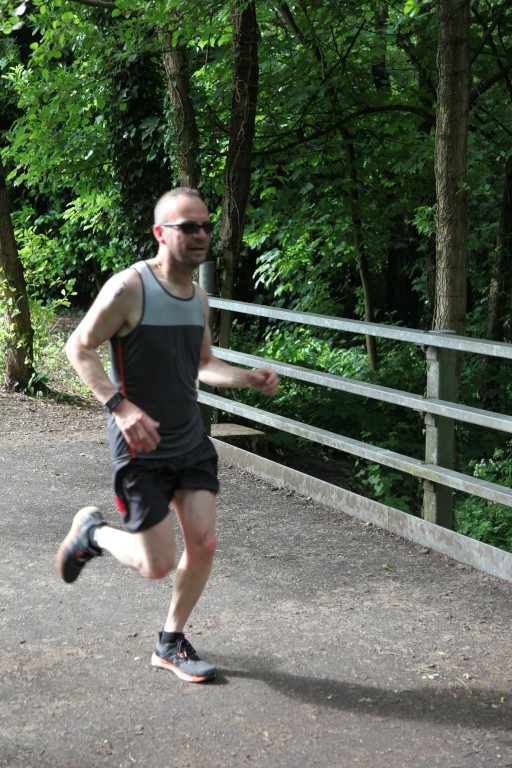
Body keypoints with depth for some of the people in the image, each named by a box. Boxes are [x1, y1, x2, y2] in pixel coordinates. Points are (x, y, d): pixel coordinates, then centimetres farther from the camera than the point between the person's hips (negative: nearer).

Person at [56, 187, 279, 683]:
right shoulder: (129, 288, -17)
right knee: (158, 564, -3)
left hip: (191, 442, 7)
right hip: (141, 447, -6)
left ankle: (171, 644, 22)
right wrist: (120, 405, -27)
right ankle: (92, 531, 27)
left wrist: (249, 379, 0)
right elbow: (79, 348, -14)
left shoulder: (197, 296, 7)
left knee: (203, 544, 1)